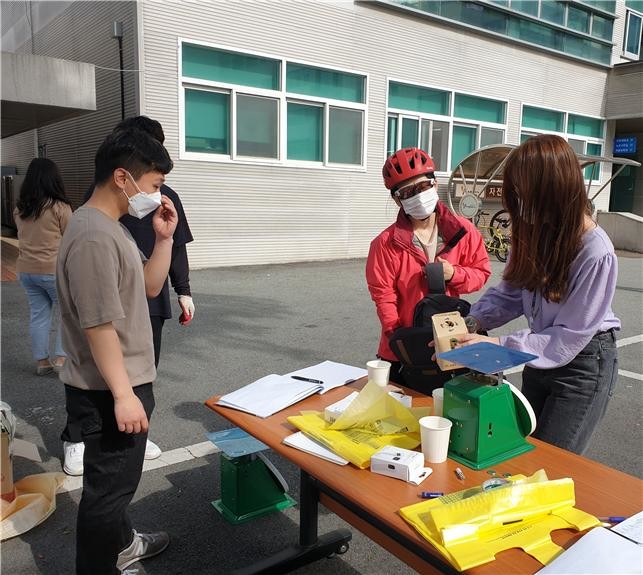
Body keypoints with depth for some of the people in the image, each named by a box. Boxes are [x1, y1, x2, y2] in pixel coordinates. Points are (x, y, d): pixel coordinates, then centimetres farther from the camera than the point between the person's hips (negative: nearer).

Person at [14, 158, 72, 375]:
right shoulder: (60, 208, -13)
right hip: (54, 270, -5)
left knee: (38, 314, 12)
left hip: (26, 269, 6)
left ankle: (41, 360, 18)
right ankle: (60, 357, 7)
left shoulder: (19, 209, 4)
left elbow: (22, 236, 15)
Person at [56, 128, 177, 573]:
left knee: (117, 478, 26)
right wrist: (123, 394, -23)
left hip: (123, 383, 10)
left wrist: (164, 238, 1)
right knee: (109, 484, 6)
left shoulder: (111, 227, 9)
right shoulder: (94, 236, -24)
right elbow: (98, 325, -26)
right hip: (108, 391, -10)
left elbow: (150, 287, 13)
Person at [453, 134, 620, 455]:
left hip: (582, 363, -6)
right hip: (541, 357, 7)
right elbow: (509, 293, -1)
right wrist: (472, 323, -17)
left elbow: (570, 337, -22)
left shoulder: (595, 253, -26)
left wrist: (498, 345, -27)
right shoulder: (536, 232, -7)